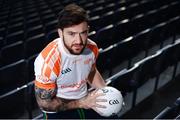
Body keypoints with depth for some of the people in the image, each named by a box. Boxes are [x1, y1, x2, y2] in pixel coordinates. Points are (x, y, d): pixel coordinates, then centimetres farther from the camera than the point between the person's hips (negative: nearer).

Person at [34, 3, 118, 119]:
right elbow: (44, 103, -19)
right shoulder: (48, 61, -30)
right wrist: (81, 103, -21)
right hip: (58, 110, -4)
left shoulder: (92, 48, -13)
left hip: (85, 100, 5)